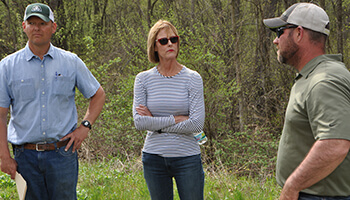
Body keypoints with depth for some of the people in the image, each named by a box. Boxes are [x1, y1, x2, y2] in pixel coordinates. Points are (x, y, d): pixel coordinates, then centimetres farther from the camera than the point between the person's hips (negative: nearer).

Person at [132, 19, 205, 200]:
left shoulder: (192, 78, -2)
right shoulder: (143, 79, 2)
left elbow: (197, 124, -12)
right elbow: (139, 122, -8)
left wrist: (156, 122, -9)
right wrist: (176, 119, -12)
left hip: (187, 158, -2)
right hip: (154, 158, 2)